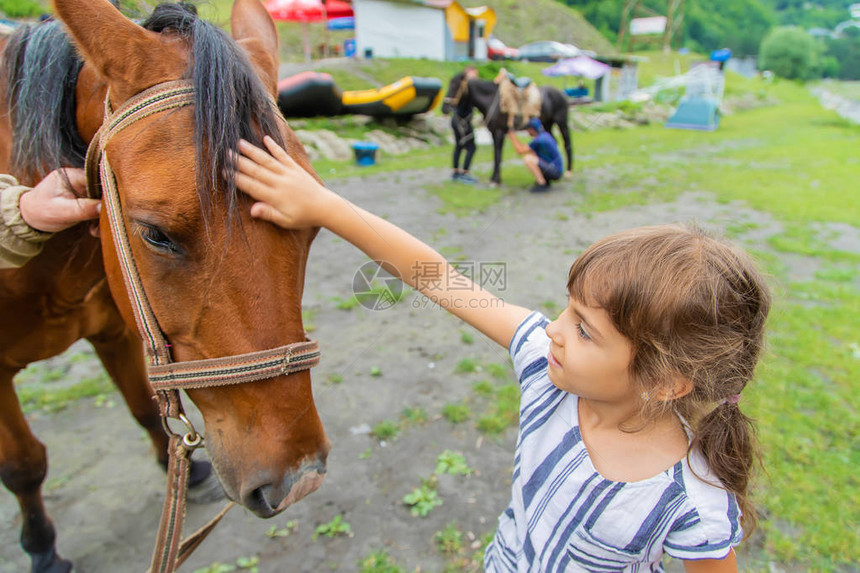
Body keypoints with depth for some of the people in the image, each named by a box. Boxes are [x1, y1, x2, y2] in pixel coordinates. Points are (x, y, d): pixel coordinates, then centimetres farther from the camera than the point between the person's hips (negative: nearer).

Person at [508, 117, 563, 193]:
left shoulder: (539, 140, -20)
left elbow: (520, 151, -16)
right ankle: (544, 180, 11)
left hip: (555, 172, -9)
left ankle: (542, 184, -15)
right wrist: (516, 140, 15)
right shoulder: (546, 134, 9)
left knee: (528, 158, -23)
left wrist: (513, 138, -3)